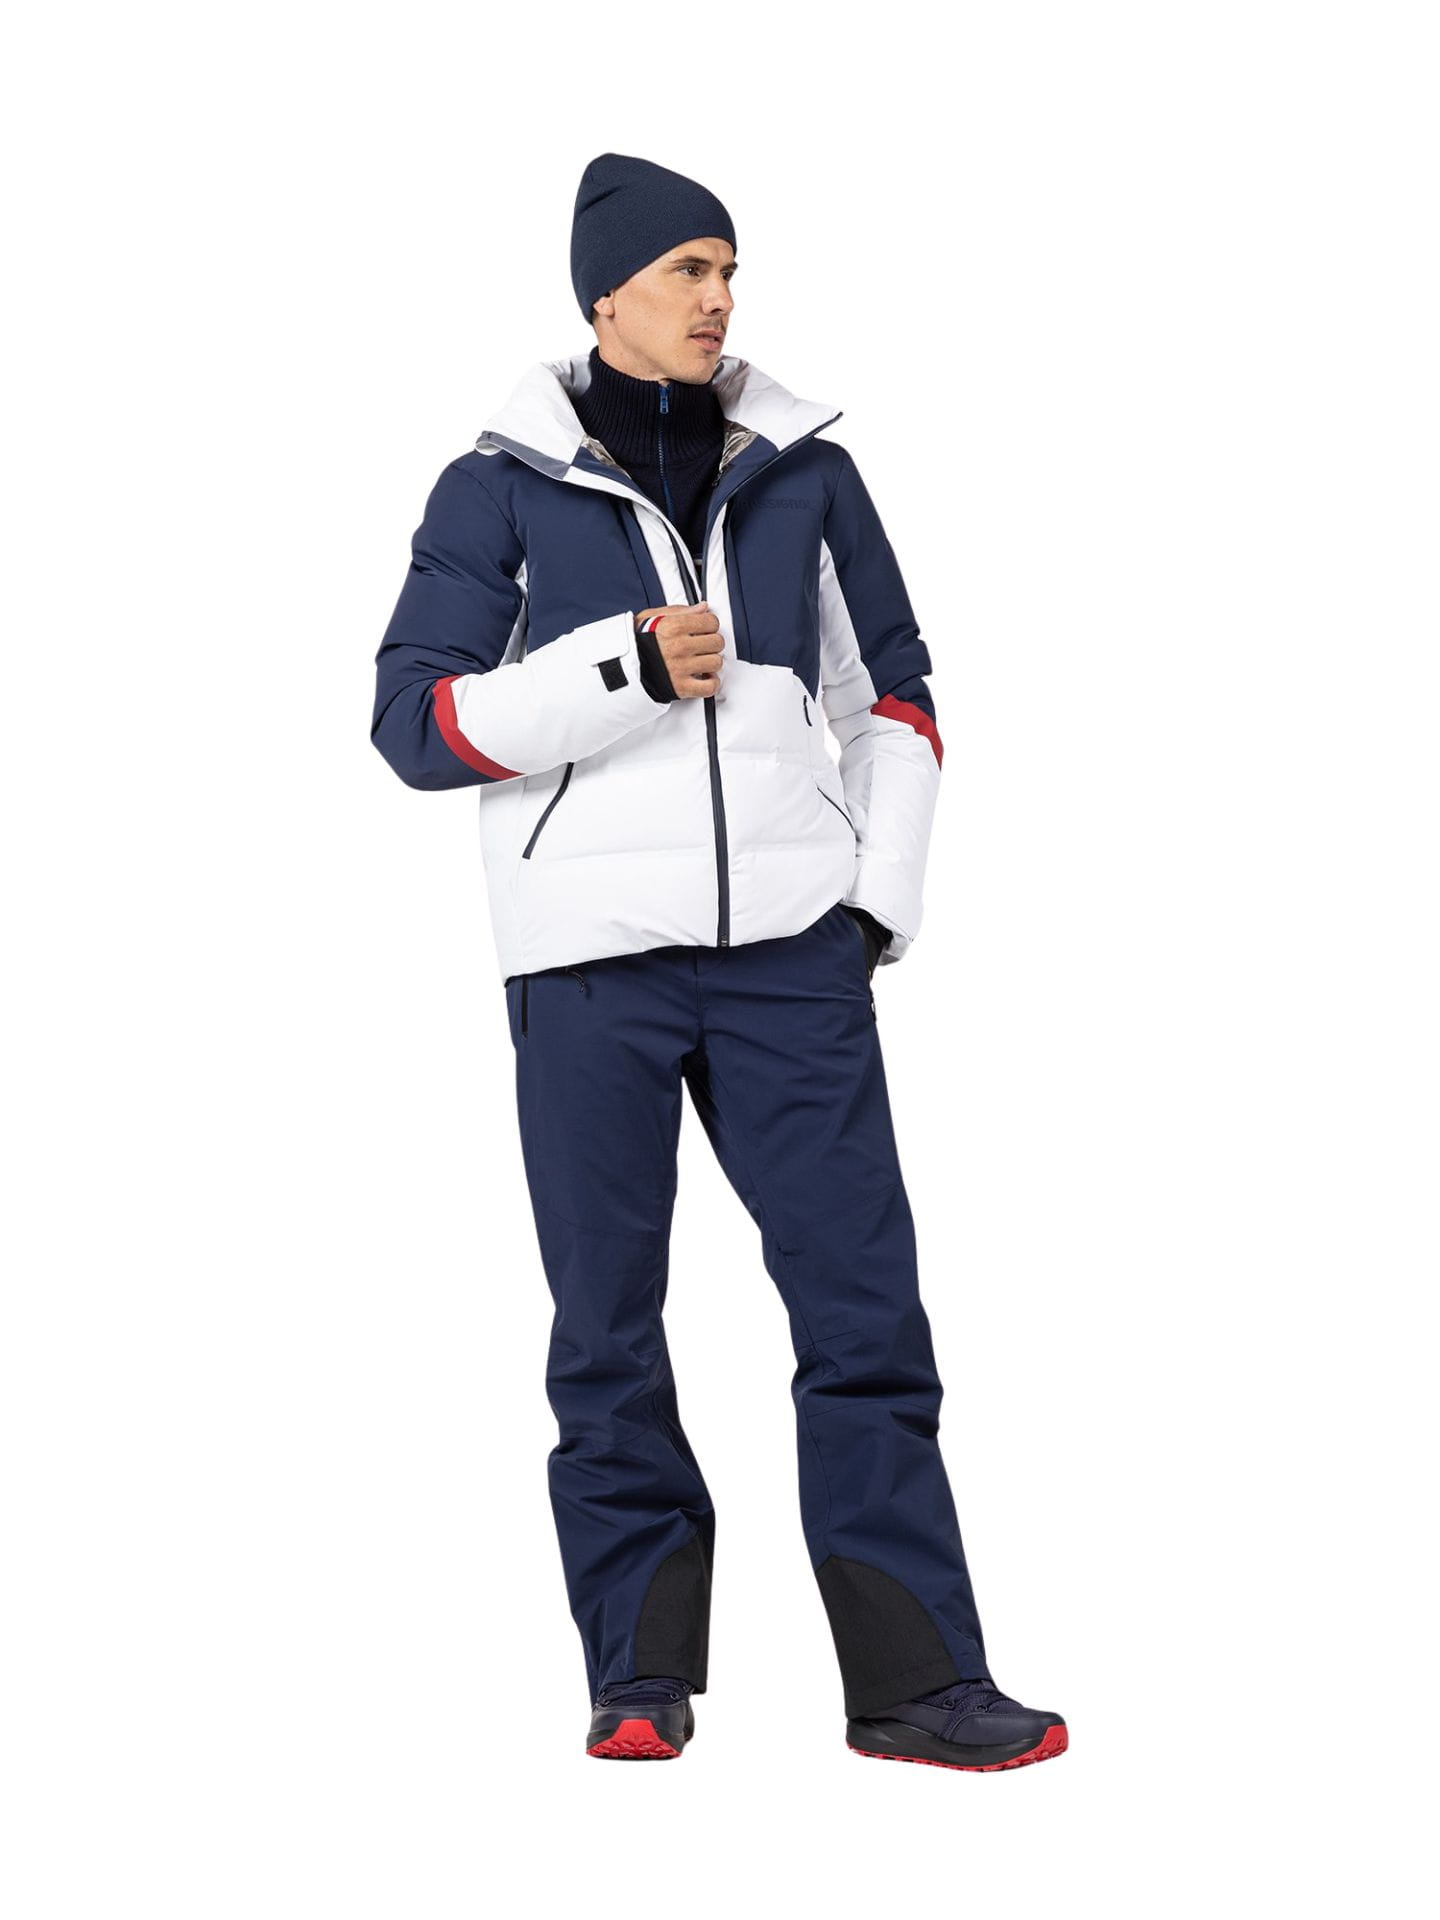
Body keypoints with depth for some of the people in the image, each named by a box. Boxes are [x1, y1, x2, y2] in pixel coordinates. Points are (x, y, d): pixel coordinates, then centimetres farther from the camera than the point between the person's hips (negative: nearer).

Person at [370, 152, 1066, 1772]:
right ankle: (643, 1673, 13)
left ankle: (913, 1679, 0)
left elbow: (890, 693, 18)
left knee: (864, 1299, -3)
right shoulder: (502, 487, 3)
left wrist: (882, 893, 6)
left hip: (788, 946, 2)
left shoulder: (801, 470, 11)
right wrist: (624, 670, -14)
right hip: (589, 962, -2)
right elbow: (415, 721, -3)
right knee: (606, 1327, 3)